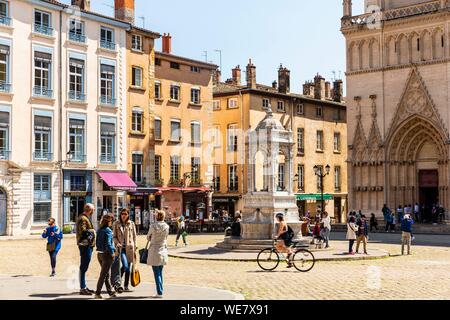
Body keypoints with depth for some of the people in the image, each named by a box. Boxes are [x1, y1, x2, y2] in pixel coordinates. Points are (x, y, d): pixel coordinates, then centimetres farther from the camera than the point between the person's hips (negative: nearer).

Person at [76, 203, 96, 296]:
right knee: (84, 267, -7)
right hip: (85, 245, -11)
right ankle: (82, 288, -5)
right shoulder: (83, 219, -14)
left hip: (87, 245, 11)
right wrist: (92, 231, -12)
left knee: (84, 267, 15)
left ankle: (84, 287, 23)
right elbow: (83, 231, -24)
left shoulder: (85, 218, 19)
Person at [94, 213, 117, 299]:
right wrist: (112, 252, -10)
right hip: (106, 254, -8)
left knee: (107, 274, 16)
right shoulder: (108, 230, -16)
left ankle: (111, 292, 24)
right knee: (103, 275, -1)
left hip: (99, 254, 8)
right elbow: (108, 244, -20)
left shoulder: (99, 230, 8)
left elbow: (97, 242, 12)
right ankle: (98, 293, -1)